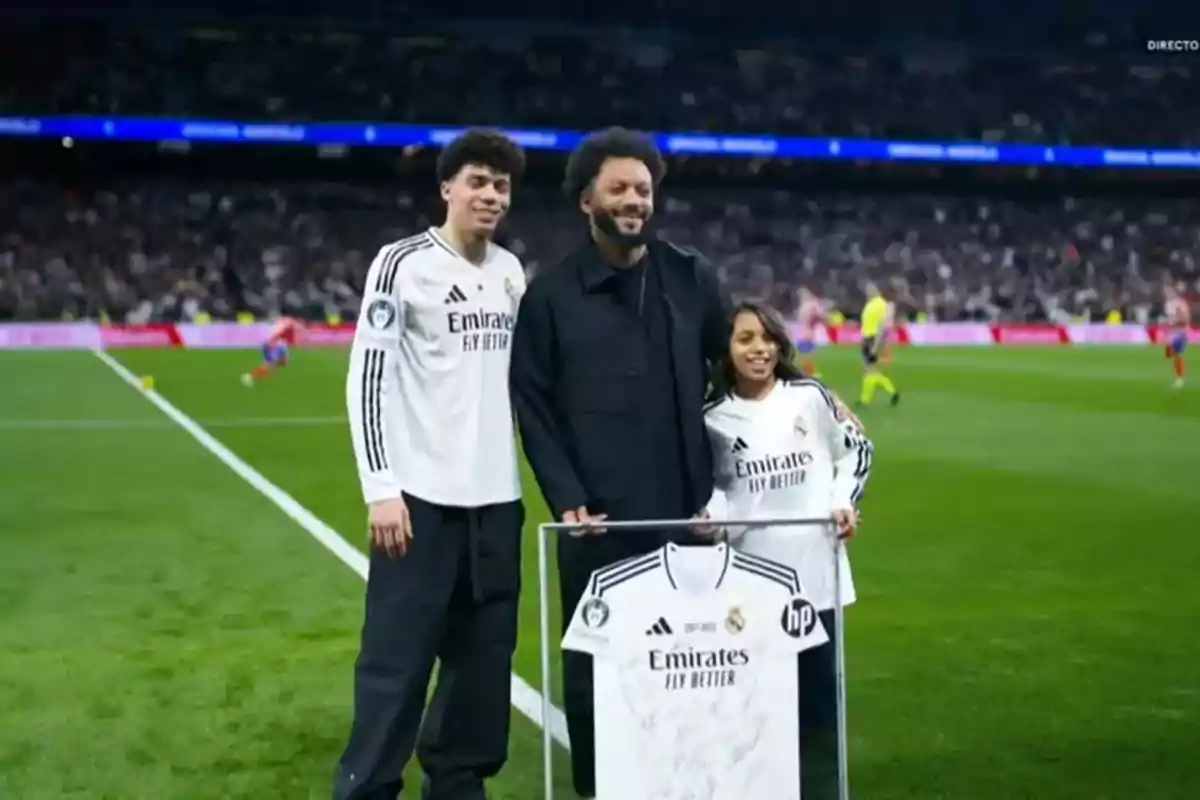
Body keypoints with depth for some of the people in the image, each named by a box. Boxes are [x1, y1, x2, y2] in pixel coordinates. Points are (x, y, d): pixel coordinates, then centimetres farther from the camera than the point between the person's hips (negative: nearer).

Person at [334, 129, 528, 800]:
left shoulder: (511, 271, 12)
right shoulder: (403, 264, -6)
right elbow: (366, 378, -9)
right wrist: (381, 488, -15)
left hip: (496, 497, 6)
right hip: (422, 497, -6)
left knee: (484, 655, 11)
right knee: (398, 658, -3)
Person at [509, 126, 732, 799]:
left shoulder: (692, 278, 8)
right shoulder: (553, 294, 2)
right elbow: (533, 405, 0)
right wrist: (565, 497, -9)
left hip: (686, 511, 2)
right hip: (597, 519, -2)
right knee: (596, 662, 5)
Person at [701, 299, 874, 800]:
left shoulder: (809, 397, 0)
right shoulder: (713, 418, 1)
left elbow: (857, 448, 11)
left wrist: (844, 501, 0)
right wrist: (714, 512, -9)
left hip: (814, 568, 0)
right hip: (752, 576, 0)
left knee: (818, 684, 8)